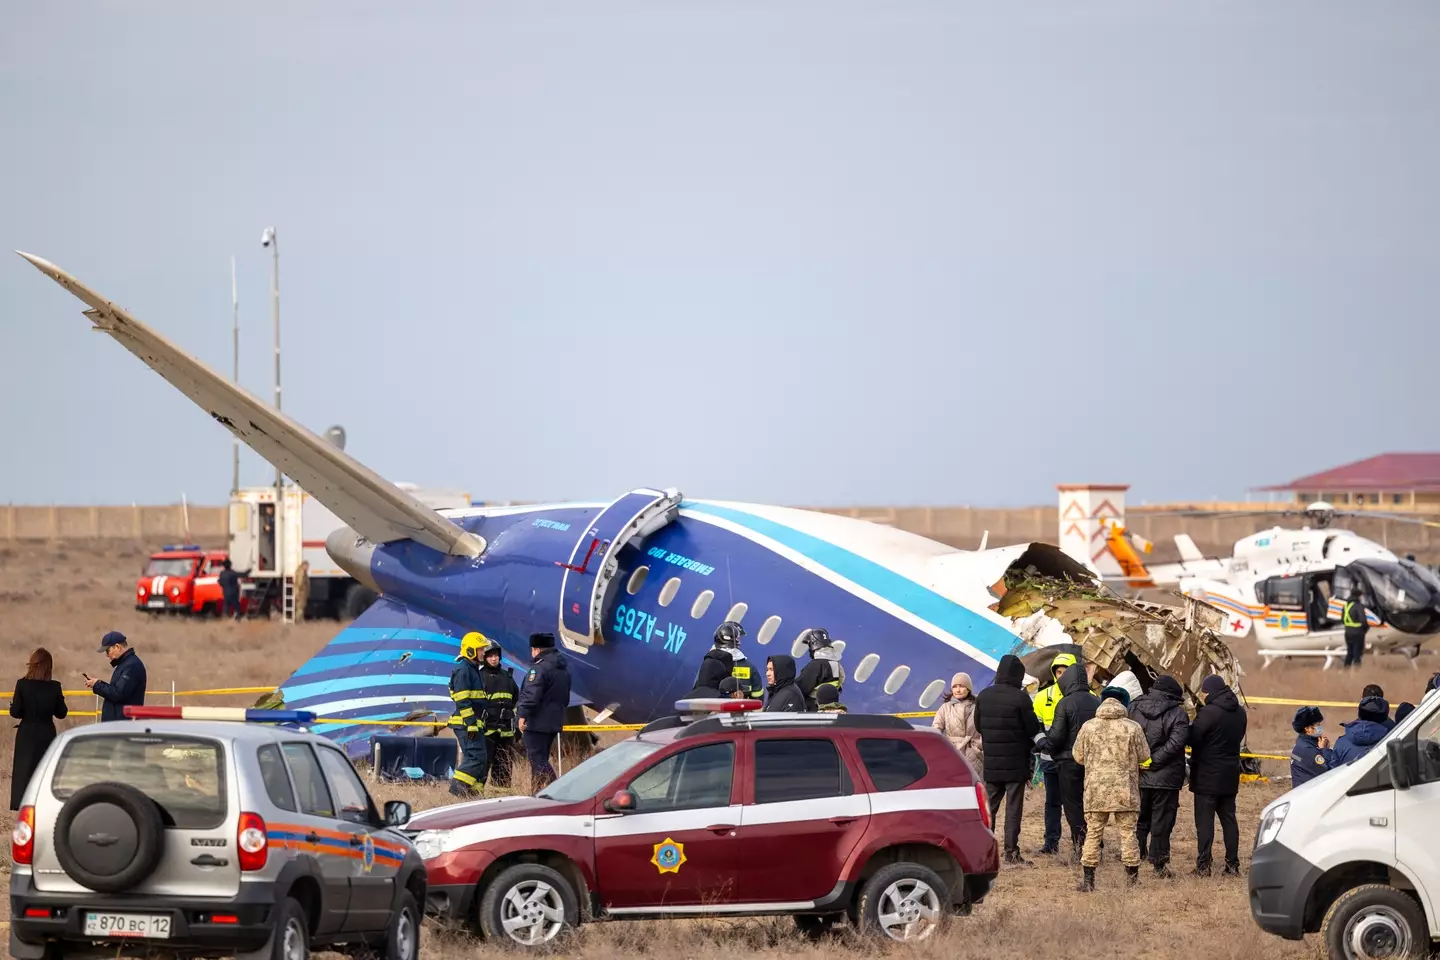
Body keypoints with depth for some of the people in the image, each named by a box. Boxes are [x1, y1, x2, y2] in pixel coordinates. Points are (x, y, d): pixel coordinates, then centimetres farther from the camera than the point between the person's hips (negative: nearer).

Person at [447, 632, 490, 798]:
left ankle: (472, 789, 13)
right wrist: (471, 724, -22)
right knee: (477, 756, -16)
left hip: (474, 723, 10)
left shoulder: (473, 669, 20)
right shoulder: (463, 670, -13)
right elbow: (463, 701, -19)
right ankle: (458, 787, -17)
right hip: (466, 723, -10)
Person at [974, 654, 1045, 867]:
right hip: (1016, 762, -4)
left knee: (989, 806, 13)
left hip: (991, 761, 4)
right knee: (1013, 807, 0)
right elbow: (1032, 728, -7)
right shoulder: (1020, 698, -15)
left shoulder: (983, 696, 1)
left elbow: (978, 725, 11)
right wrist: (1040, 740, 14)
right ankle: (1011, 853, -1)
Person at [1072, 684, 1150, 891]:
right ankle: (1132, 876, 11)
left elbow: (1078, 756, 7)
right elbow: (1144, 756, 4)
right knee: (1128, 832, 9)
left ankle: (1088, 878, 3)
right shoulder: (1133, 728, -5)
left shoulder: (1088, 727, -2)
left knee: (1093, 833, 5)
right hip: (1125, 790, -1)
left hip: (1096, 789, 1)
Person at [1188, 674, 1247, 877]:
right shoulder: (1239, 713, 7)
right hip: (1230, 776, 7)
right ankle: (1232, 864, 12)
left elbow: (1192, 738, -17)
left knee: (1204, 820, -3)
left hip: (1207, 776, -7)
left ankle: (1203, 865, -6)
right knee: (1228, 819, 12)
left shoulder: (1208, 713, -18)